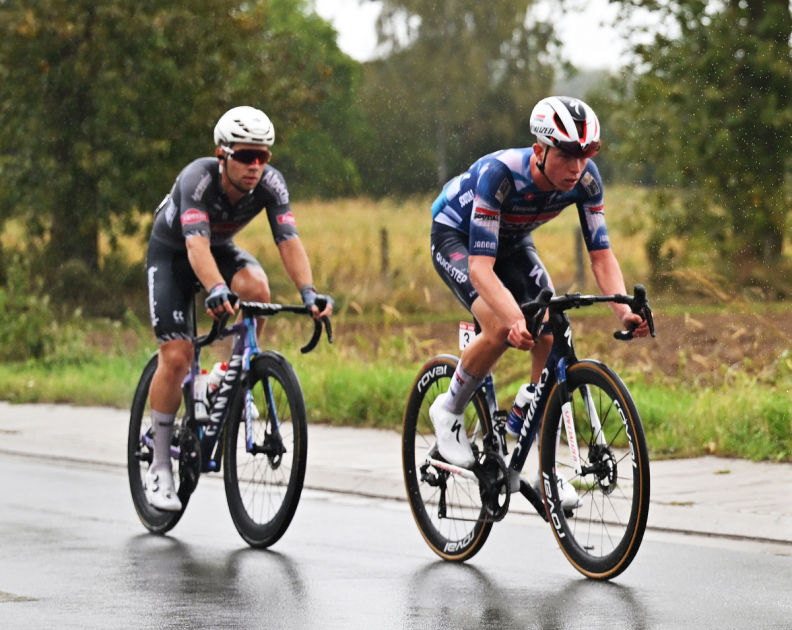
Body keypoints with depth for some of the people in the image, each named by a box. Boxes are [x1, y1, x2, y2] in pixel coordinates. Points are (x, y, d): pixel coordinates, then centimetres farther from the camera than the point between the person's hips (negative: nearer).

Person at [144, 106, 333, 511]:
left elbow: (288, 240, -32)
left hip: (221, 249, 3)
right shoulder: (198, 178, -35)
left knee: (256, 288, -31)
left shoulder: (270, 184, -24)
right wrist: (217, 291, -66)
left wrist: (309, 292, -49)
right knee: (176, 356, -16)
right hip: (172, 253, -3)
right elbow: (196, 243, -49)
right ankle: (159, 467, -4)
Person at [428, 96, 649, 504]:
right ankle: (449, 410, -2)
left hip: (512, 242, 5)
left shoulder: (585, 179, -26)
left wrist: (624, 310, -39)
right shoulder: (499, 173, -40)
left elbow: (601, 254, -21)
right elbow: (481, 267, -44)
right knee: (501, 329, -29)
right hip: (456, 236, -5)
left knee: (552, 340, -13)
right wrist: (516, 318, -59)